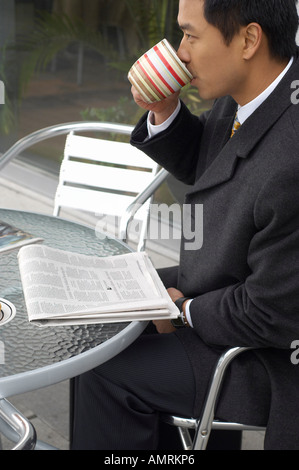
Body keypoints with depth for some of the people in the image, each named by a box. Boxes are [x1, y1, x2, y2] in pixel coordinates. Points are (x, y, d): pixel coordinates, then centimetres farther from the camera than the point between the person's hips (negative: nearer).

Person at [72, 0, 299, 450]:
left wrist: (186, 311, -12)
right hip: (231, 282, 9)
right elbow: (199, 163, 8)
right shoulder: (249, 89, -9)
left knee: (108, 371, -8)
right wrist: (165, 110, -11)